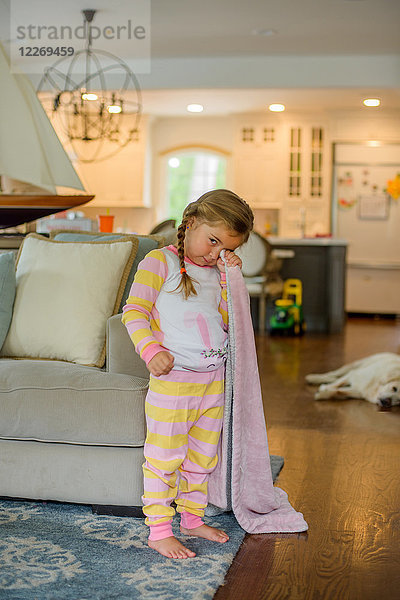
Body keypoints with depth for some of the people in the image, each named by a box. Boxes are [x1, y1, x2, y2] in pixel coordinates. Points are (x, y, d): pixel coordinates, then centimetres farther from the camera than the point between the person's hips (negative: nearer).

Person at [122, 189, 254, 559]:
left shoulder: (218, 273, 13)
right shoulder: (160, 262, -5)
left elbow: (228, 321, 9)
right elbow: (134, 311, -12)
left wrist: (231, 279, -1)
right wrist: (151, 350, -26)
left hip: (214, 380, 7)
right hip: (172, 379, -7)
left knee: (203, 457, 17)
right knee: (164, 458, -1)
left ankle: (193, 518, 32)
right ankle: (159, 530, 10)